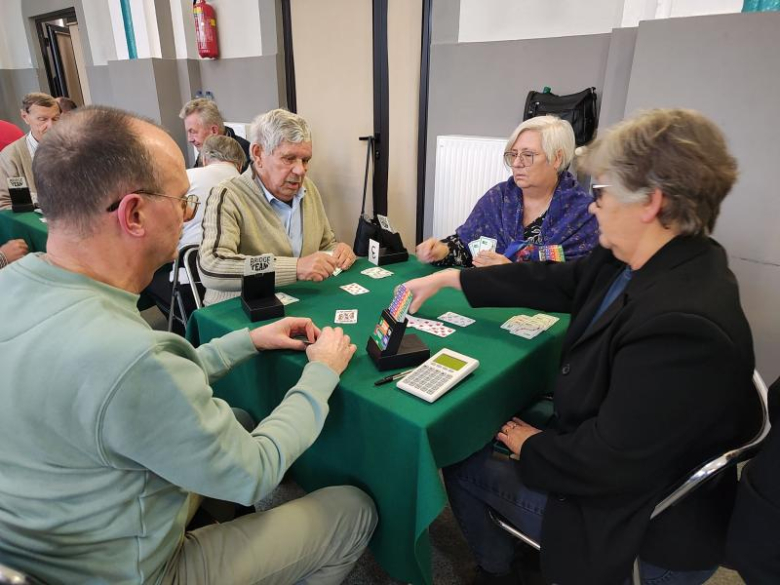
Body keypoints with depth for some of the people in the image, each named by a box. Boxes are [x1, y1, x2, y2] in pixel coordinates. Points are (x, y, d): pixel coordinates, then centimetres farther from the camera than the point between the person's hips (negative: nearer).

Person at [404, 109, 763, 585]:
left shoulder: (681, 326, -37)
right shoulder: (645, 262, -9)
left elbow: (606, 462, -33)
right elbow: (555, 282, 1)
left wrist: (530, 447, -12)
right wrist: (447, 279, 5)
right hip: (619, 461, 8)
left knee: (460, 459, 6)